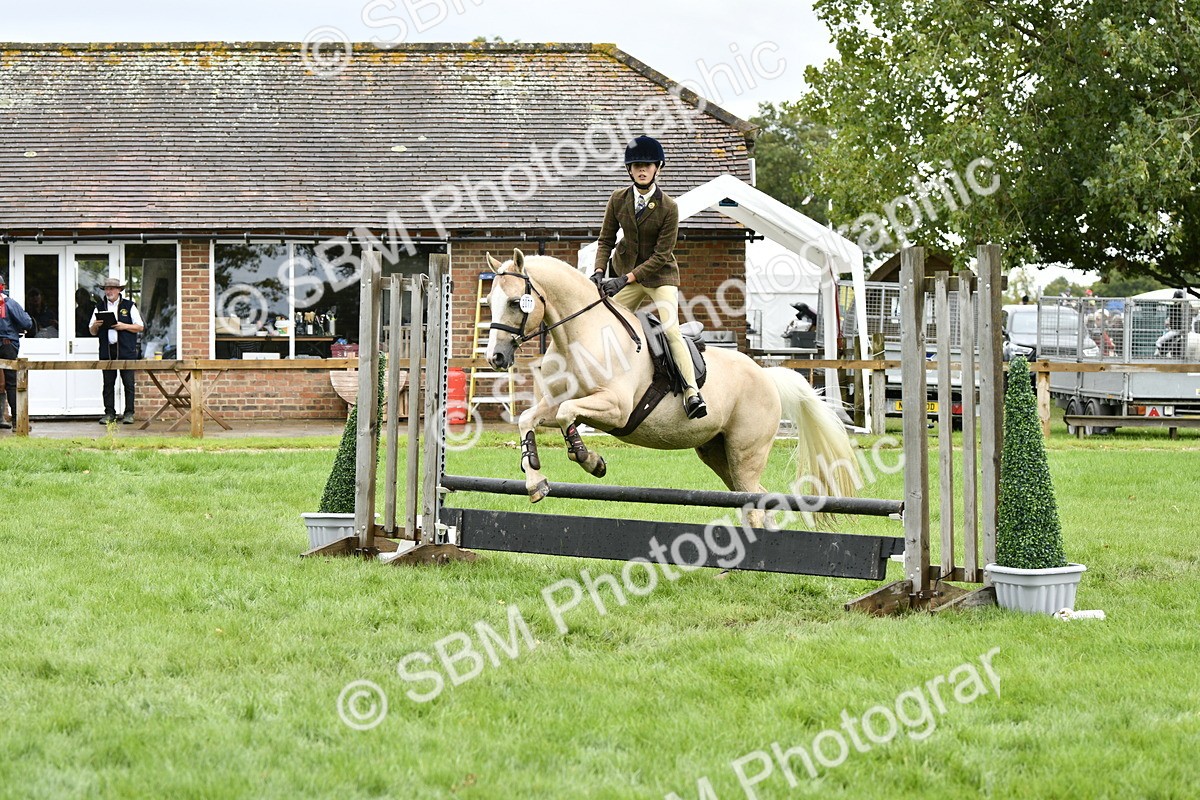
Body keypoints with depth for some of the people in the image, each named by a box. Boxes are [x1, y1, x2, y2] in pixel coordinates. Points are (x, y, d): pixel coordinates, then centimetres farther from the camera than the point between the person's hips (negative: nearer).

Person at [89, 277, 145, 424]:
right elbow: (92, 331, 16)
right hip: (107, 350, 3)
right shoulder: (100, 307, 14)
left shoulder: (128, 306, 7)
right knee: (108, 383, 2)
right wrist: (96, 325, -6)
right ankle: (109, 413, 6)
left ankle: (129, 413, 1)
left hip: (126, 351, -2)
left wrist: (124, 326, -10)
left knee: (128, 383, -3)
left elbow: (140, 327, 4)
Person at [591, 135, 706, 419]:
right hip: (627, 272, 4)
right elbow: (606, 240, 3)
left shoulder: (669, 207, -16)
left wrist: (626, 278, -23)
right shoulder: (618, 199, -5)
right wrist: (599, 271, -14)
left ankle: (692, 393, -23)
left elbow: (661, 255, -17)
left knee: (671, 330, -19)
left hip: (660, 274, -4)